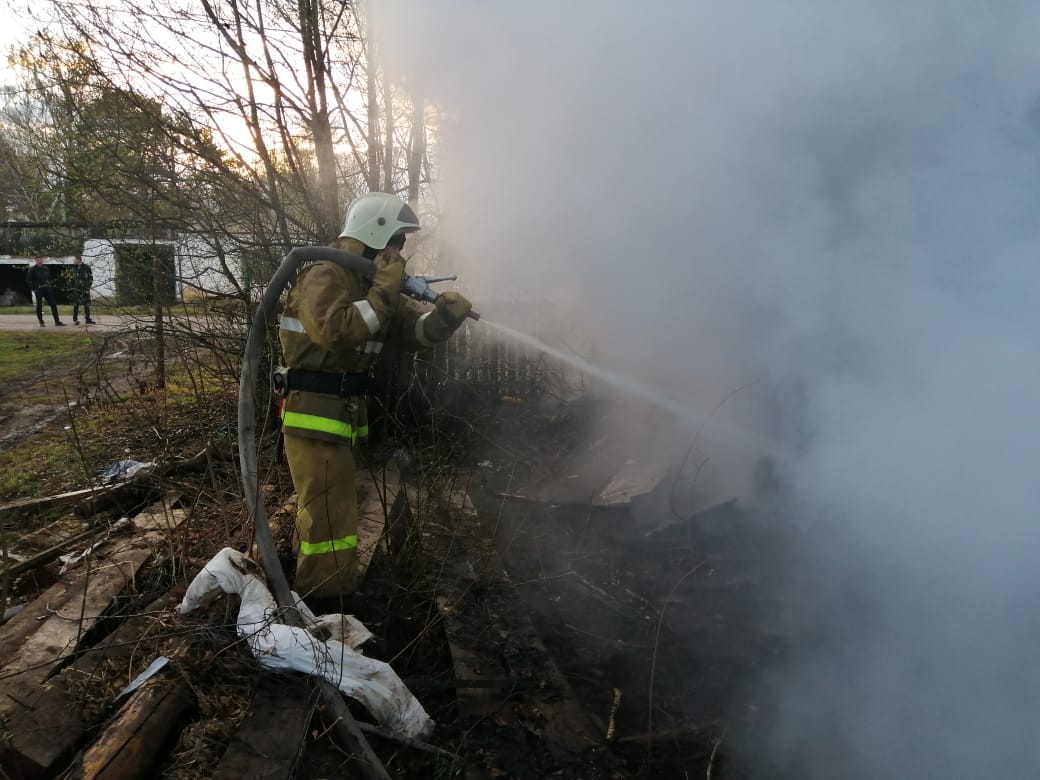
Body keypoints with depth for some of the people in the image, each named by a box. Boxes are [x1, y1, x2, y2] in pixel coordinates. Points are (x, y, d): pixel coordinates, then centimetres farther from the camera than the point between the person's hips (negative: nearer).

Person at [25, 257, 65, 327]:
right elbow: (28, 281, -5)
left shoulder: (46, 268, 11)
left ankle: (57, 321, 4)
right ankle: (41, 322, 9)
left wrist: (49, 285, 11)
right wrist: (33, 289, -11)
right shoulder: (32, 270, -4)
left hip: (47, 289, 5)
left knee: (53, 304, 1)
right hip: (38, 290, -4)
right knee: (39, 306, 1)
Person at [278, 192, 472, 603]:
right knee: (331, 524, -8)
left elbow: (412, 331, 11)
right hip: (315, 417, -10)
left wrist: (444, 316, -9)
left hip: (341, 415, 10)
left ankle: (319, 595, 36)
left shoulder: (367, 281, 14)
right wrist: (383, 293, -25)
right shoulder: (325, 275, -16)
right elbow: (335, 331, -34)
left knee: (326, 513, 21)